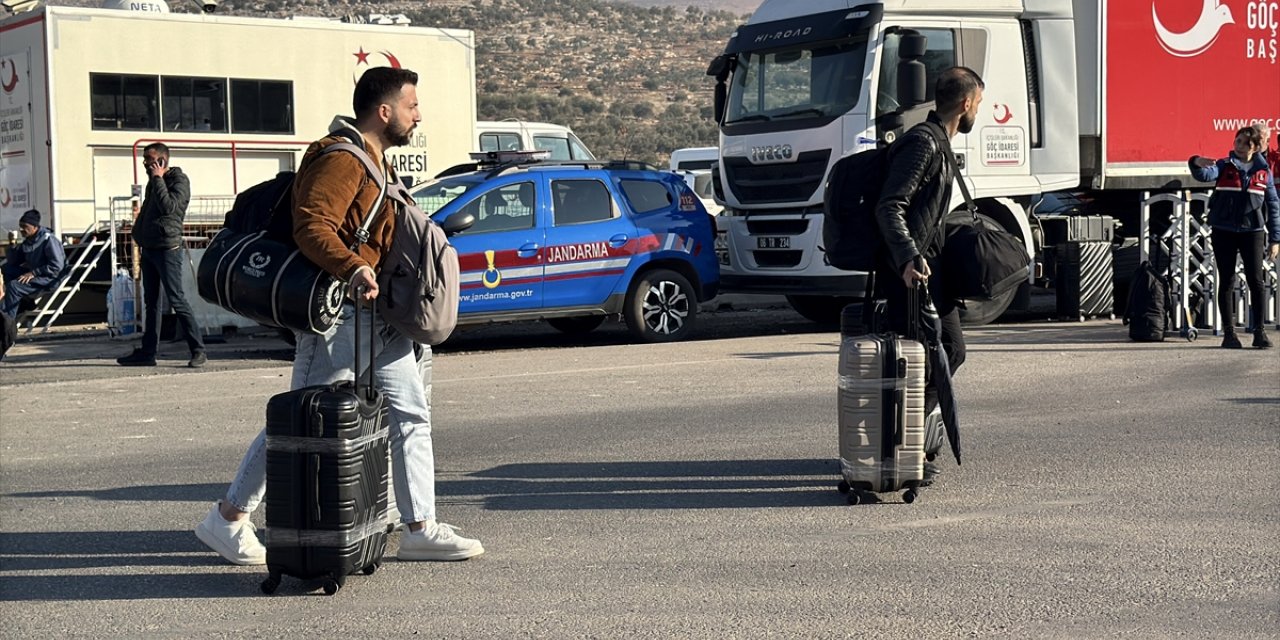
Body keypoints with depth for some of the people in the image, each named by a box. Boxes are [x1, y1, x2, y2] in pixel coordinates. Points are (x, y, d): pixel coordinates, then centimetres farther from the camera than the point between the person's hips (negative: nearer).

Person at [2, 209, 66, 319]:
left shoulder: (48, 240, -17)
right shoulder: (28, 241, 8)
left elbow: (56, 266, -22)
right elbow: (12, 262, 14)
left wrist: (33, 273, -23)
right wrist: (13, 246, -4)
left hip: (50, 278, -9)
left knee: (14, 285, -22)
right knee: (7, 269, 3)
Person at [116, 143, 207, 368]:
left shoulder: (179, 180, -8)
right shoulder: (154, 181, 17)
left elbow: (169, 207, -23)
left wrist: (158, 179, -16)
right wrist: (140, 237, 16)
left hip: (168, 249, -9)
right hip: (149, 248, 9)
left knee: (177, 300, -11)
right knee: (151, 302, 11)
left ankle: (198, 350, -9)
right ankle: (147, 352, 15)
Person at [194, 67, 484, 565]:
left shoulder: (373, 160, 18)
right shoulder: (340, 159, -15)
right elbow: (311, 228, -28)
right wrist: (354, 270, -41)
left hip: (377, 316, 10)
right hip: (339, 312, -10)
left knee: (411, 415, 6)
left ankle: (420, 529, 10)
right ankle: (227, 519, 8)